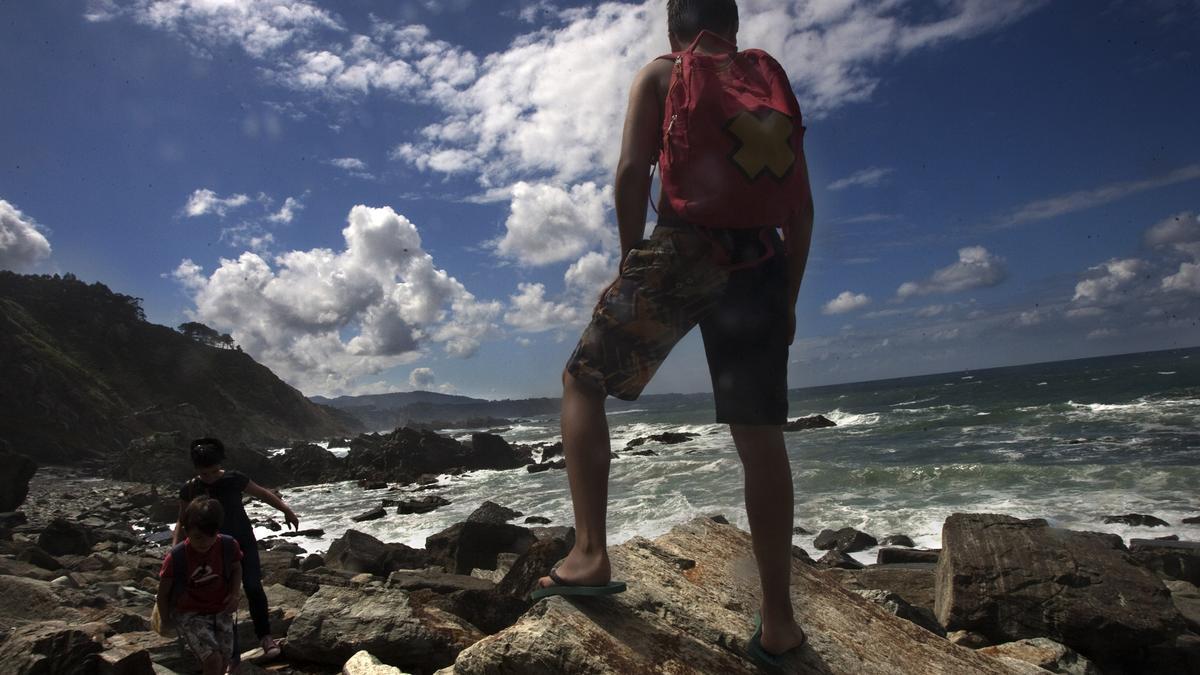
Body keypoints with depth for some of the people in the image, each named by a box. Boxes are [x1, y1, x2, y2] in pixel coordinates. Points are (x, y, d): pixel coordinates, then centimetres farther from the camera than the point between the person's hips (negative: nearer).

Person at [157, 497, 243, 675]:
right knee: (212, 660, -18)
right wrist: (166, 620, 4)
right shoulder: (176, 557, -23)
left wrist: (235, 593, -9)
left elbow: (236, 568, 6)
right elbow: (163, 592, -6)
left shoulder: (229, 546, -17)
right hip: (189, 614, -3)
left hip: (221, 611, 3)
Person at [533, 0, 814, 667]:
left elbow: (632, 170, -3)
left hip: (681, 248, -3)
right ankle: (778, 622, 7)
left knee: (583, 381, 11)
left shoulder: (660, 75, 13)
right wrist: (788, 297, 18)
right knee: (759, 434, 4)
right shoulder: (773, 87, 23)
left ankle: (591, 554, 1)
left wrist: (631, 262, 6)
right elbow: (801, 207, 16)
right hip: (759, 261, 4)